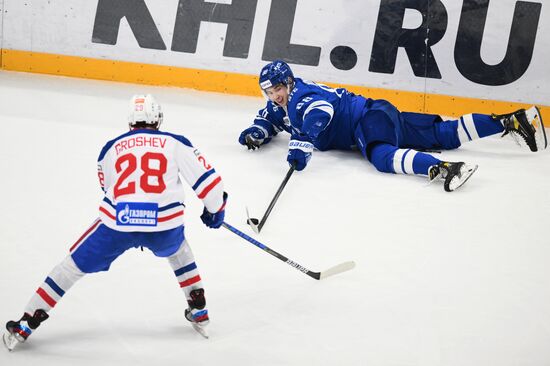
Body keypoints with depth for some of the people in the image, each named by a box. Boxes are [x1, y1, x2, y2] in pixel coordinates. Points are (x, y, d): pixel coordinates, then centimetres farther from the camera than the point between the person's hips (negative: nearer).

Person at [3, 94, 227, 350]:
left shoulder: (111, 148, 20)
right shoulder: (175, 143, 12)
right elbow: (206, 178, 7)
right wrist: (215, 209, 23)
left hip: (117, 223, 0)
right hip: (164, 226, 0)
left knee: (73, 265, 16)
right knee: (177, 247, 36)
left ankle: (25, 324, 14)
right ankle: (198, 310, 33)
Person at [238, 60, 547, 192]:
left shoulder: (302, 96, -17)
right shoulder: (282, 107, 13)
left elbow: (320, 112, -37)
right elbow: (269, 119, 28)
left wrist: (302, 144, -50)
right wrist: (258, 133, 5)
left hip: (371, 116, -9)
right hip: (365, 126, 9)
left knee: (381, 155, -39)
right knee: (443, 136, 7)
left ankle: (441, 168, -58)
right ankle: (512, 121, 6)